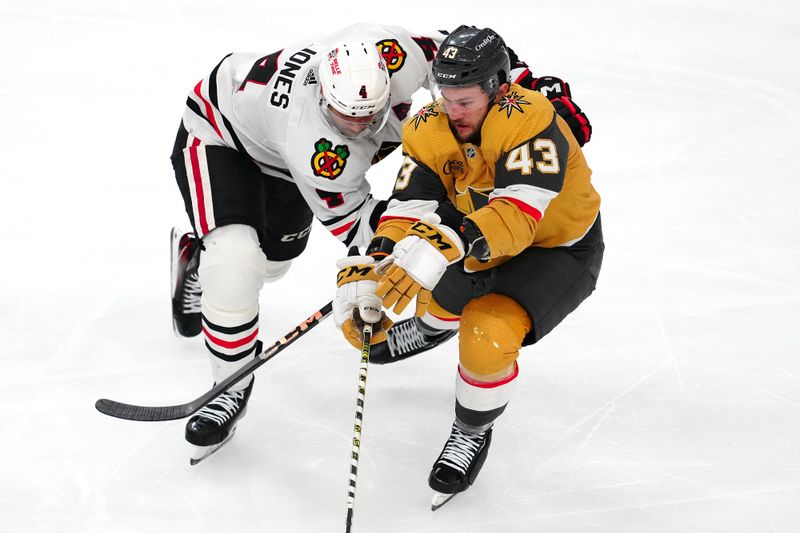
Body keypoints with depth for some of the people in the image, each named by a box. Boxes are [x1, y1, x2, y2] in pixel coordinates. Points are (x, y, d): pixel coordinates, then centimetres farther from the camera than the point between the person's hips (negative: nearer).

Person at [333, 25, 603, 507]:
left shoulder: (530, 120, -34)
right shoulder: (429, 129, -16)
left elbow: (518, 214, -46)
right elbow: (409, 209, -23)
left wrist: (444, 248, -60)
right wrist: (368, 278, -39)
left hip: (559, 250, -7)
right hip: (481, 246, 7)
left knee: (487, 338, -26)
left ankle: (474, 431, 2)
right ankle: (440, 320, 46)